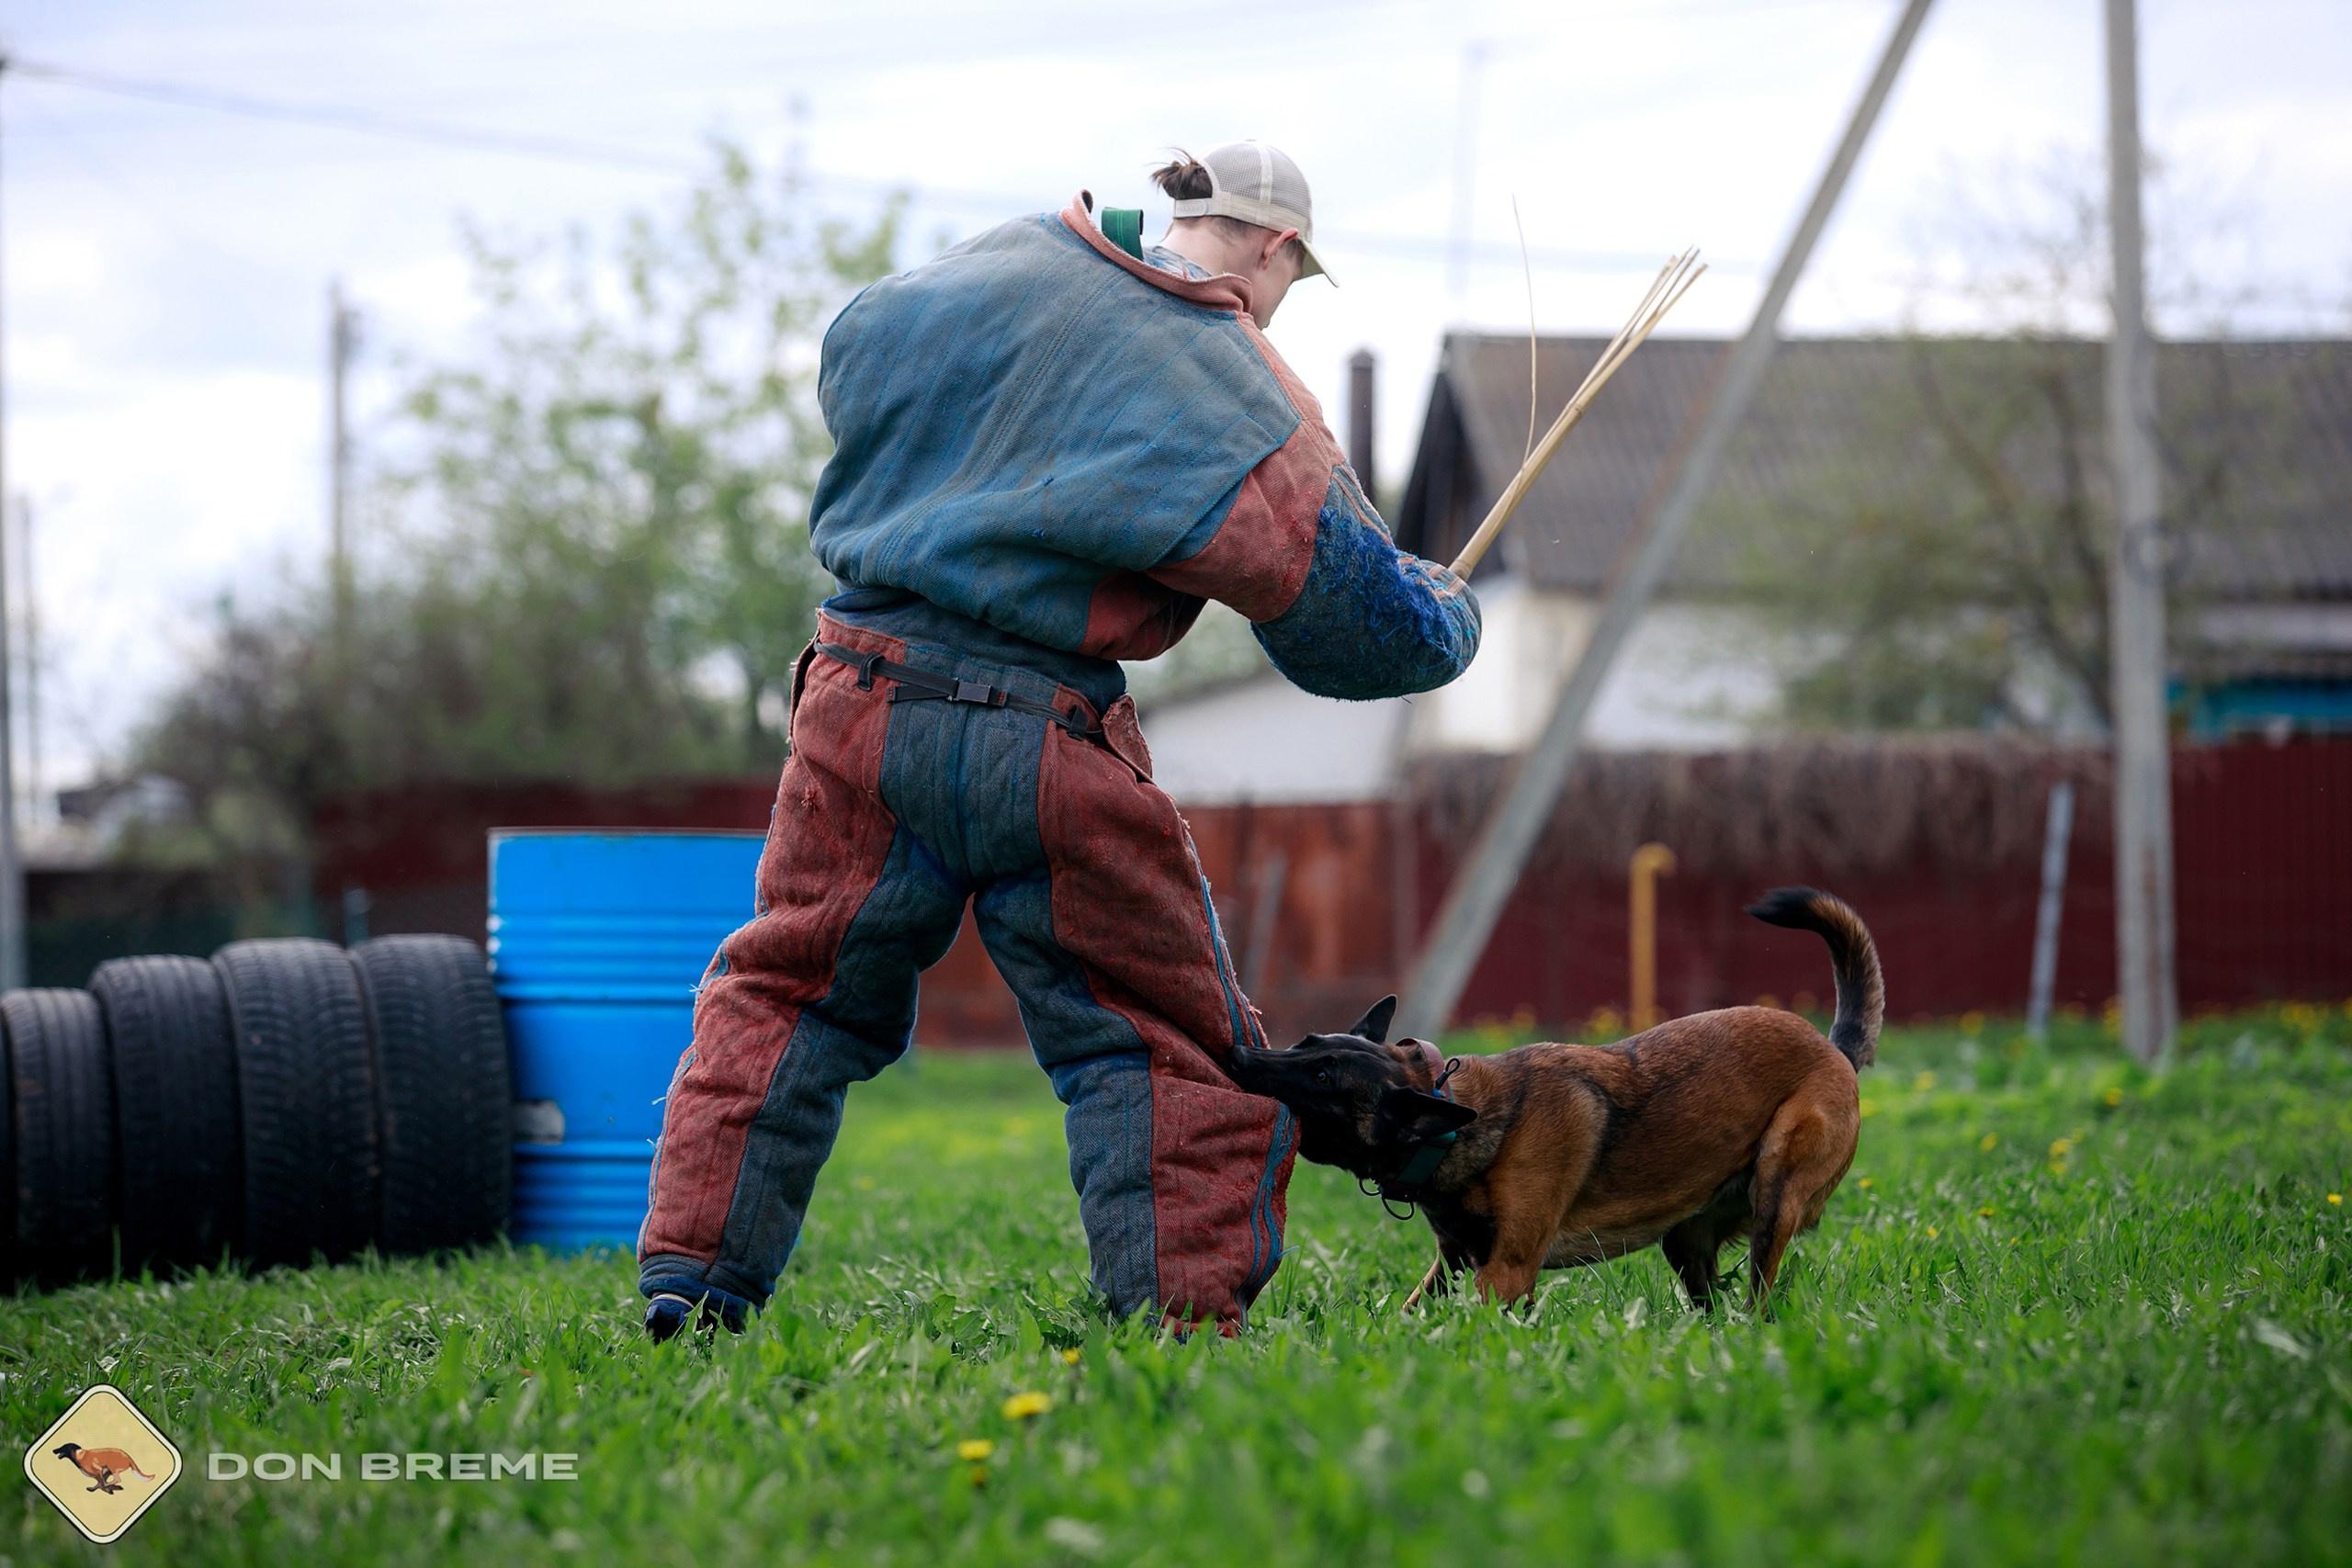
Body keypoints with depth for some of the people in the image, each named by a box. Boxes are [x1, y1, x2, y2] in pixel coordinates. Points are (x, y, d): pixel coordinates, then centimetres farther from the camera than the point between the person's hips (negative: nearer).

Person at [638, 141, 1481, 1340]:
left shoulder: (1004, 262, 7)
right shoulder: (1241, 404, -5)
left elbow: (847, 363, 25)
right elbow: (1370, 628, -2)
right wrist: (1449, 609, 21)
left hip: (862, 691, 4)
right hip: (1043, 746, -4)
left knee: (788, 992, 19)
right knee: (1172, 1045, 9)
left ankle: (688, 1277, 15)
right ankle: (1183, 1315, 4)